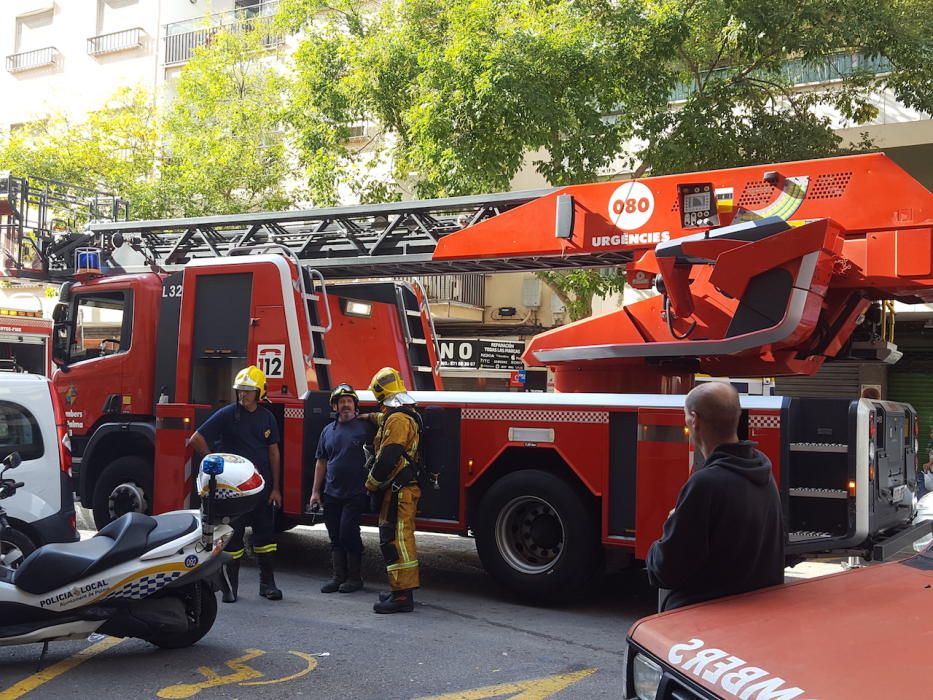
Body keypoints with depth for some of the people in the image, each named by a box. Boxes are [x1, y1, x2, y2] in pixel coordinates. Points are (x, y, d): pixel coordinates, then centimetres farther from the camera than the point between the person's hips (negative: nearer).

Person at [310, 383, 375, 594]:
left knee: (348, 533, -9)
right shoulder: (328, 431, 12)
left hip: (355, 493, -5)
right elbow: (321, 462, 14)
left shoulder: (365, 427, -2)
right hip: (331, 494, 5)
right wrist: (315, 491, 11)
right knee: (335, 537, 8)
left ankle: (355, 577, 3)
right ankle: (339, 576, 16)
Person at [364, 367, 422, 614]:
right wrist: (372, 417, 59)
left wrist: (371, 483, -10)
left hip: (398, 491, -11)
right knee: (397, 539, 16)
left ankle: (402, 595, -12)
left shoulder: (397, 420, -16)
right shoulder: (407, 416, 18)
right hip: (401, 489, 11)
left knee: (395, 540, -11)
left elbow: (387, 458, -22)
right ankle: (401, 590, 24)